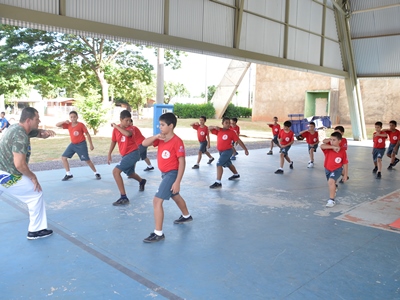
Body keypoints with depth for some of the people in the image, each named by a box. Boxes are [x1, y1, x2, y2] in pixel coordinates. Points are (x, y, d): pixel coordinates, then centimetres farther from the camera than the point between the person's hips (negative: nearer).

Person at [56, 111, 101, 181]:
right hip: (73, 144, 6)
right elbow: (57, 125, -1)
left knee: (87, 160, -4)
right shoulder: (68, 125, -1)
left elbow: (87, 134, -7)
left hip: (81, 144, -5)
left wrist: (91, 144, -8)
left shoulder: (81, 125, -13)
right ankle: (69, 174, 11)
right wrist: (64, 121, -19)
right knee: (63, 157, 1)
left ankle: (96, 173, 13)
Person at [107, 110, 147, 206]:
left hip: (133, 153, -7)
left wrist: (116, 126, -29)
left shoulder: (131, 128, -15)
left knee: (116, 171, -20)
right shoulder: (116, 129, 1)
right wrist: (109, 154, 8)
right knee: (130, 174, 28)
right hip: (125, 155, 7)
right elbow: (113, 141, 12)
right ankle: (142, 181, 63)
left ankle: (124, 197, -18)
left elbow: (128, 133, -39)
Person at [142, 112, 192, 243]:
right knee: (175, 196, 29)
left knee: (157, 201, -14)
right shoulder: (160, 139, 2)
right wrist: (155, 137, -20)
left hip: (172, 174, -9)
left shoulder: (177, 141, -20)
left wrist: (177, 182, -24)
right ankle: (186, 216, 54)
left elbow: (182, 162, -21)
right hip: (165, 173, 9)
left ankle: (158, 233, -5)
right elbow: (144, 144, -2)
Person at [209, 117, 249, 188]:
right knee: (228, 164, 26)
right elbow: (209, 128, 5)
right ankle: (236, 175, 52)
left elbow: (239, 141, -6)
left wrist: (245, 149, -5)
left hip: (228, 151, -7)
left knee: (219, 164, -20)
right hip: (221, 151, 7)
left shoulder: (231, 132, -10)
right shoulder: (219, 130, 1)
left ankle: (218, 182, -19)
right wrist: (214, 127, -16)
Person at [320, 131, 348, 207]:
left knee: (331, 181, -30)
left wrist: (345, 175, -6)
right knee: (331, 183, 26)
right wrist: (333, 147, -44)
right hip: (328, 169, 4)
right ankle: (334, 191, 62)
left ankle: (331, 200, -20)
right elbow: (321, 146, -39)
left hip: (337, 169, -4)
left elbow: (345, 164, -10)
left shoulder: (342, 151, -19)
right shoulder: (328, 147, -16)